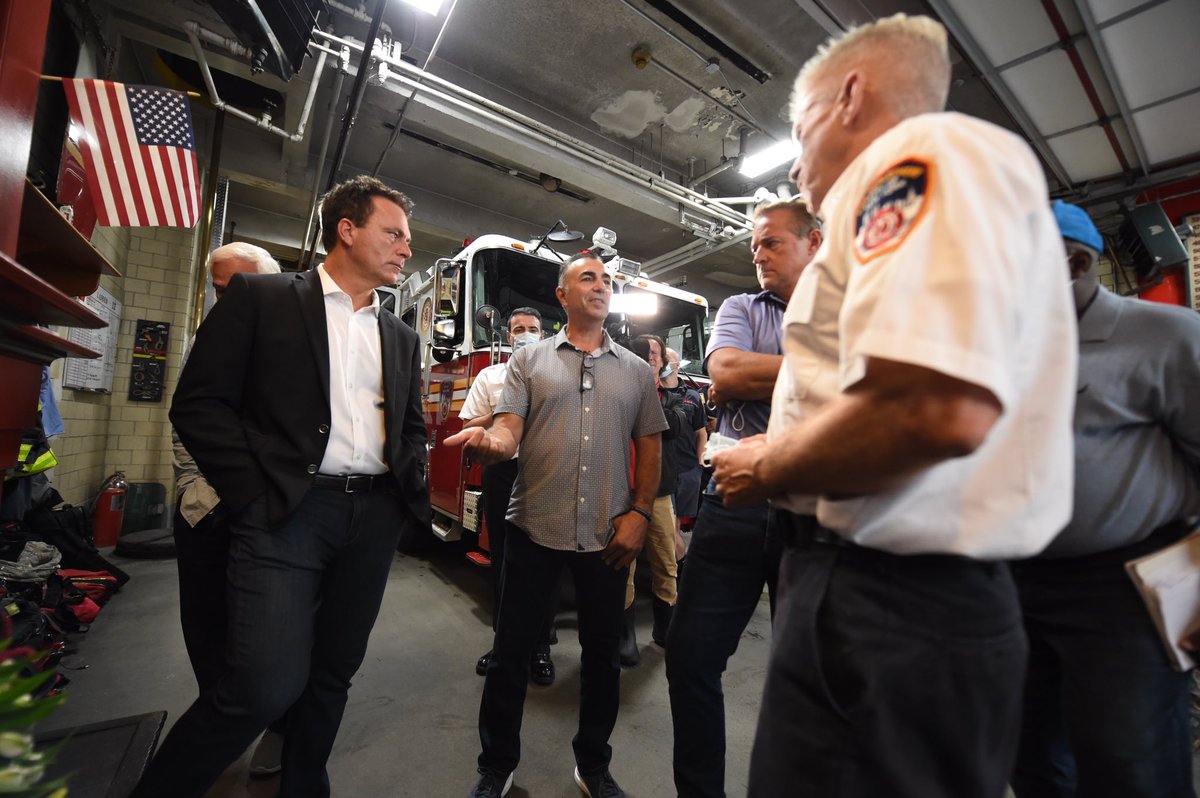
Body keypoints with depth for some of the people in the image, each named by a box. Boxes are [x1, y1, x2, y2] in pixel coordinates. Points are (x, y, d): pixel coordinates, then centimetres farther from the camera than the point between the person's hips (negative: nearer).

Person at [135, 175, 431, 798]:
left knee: (334, 673, 14)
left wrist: (408, 499, 5)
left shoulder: (402, 339, 16)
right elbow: (199, 403, -2)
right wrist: (255, 494, -9)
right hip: (285, 512, -4)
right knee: (267, 685, -9)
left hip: (374, 517, 5)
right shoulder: (260, 297, 4)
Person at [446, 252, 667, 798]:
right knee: (511, 649, 11)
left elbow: (649, 446, 8)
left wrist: (640, 512, -2)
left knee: (602, 652, 15)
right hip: (535, 529, -1)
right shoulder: (528, 360, 5)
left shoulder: (635, 370, 9)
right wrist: (490, 439, -28)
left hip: (609, 536, 2)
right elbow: (508, 429, -5)